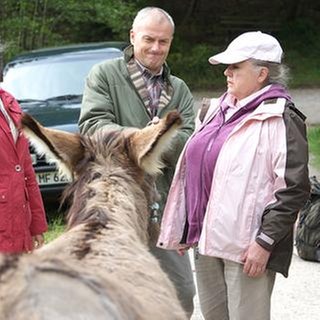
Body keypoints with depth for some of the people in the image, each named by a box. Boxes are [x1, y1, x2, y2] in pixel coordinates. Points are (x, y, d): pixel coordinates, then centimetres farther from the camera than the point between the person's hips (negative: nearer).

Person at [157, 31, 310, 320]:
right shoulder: (219, 109, 14)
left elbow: (294, 188, -16)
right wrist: (185, 229, 21)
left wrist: (265, 242, -19)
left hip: (248, 248, -8)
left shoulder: (280, 119, -11)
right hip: (207, 240, 8)